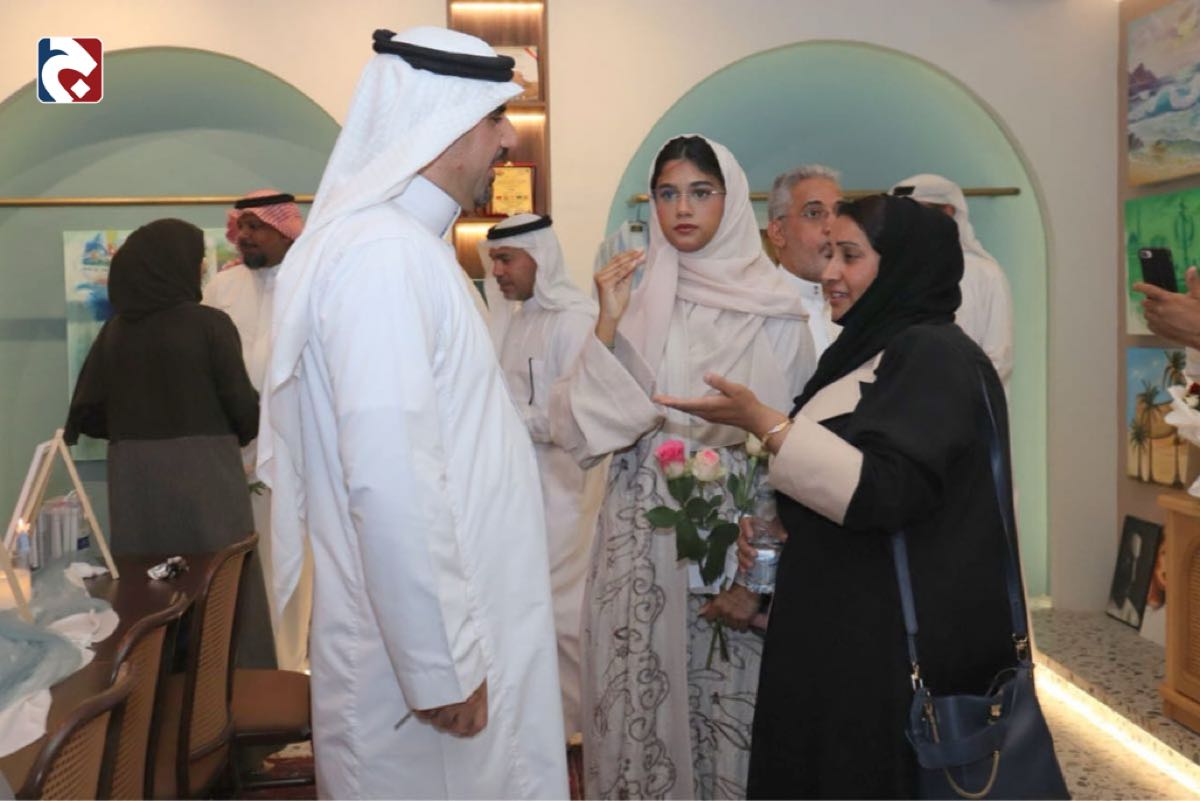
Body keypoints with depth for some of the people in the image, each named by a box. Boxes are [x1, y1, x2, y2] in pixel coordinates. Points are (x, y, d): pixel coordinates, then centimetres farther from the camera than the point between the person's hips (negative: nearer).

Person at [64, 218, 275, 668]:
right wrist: (242, 430, 13)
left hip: (135, 477, 5)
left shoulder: (115, 330, 3)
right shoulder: (209, 324, -10)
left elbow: (87, 413, 3)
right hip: (204, 473, -4)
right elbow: (244, 409, -10)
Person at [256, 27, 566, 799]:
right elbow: (391, 483, -27)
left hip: (457, 628, 9)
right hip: (423, 650, -9)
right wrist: (440, 667, -22)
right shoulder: (384, 254, -20)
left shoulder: (409, 245, 11)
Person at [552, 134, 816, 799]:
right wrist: (607, 328, -11)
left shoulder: (775, 309, 1)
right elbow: (582, 429, -3)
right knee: (643, 710, 3)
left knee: (731, 713, 3)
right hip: (644, 545, 1)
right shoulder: (635, 301, 5)